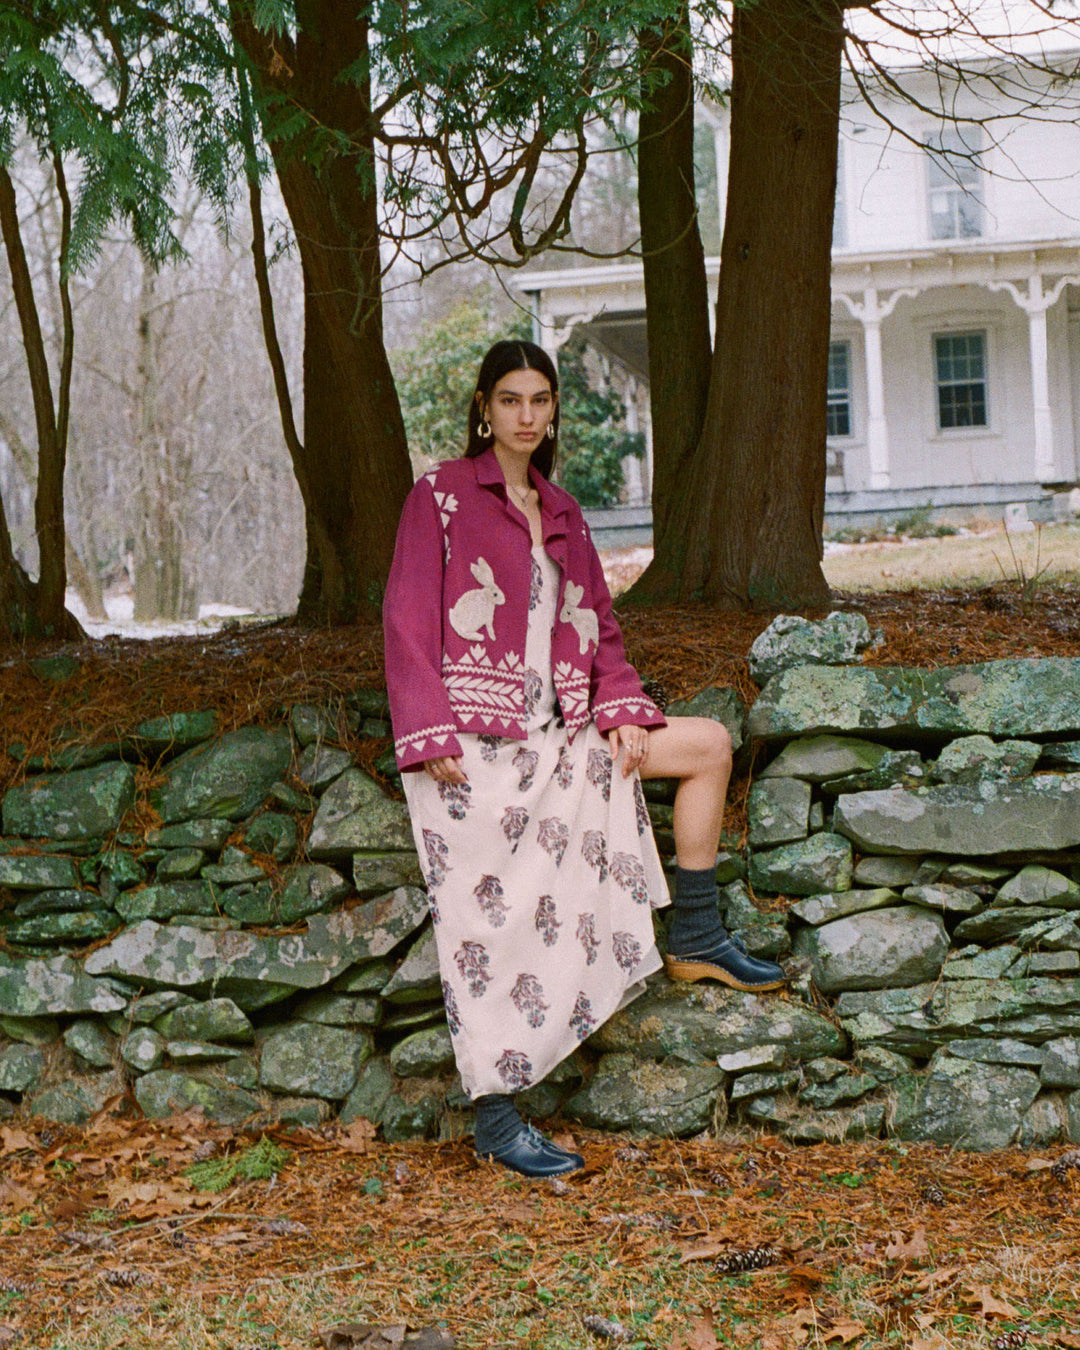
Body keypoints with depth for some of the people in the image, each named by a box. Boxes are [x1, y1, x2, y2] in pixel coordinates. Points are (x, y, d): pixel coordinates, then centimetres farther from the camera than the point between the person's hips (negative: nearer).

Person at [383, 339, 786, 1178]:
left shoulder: (561, 512, 16)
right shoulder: (443, 495, -2)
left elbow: (596, 625, 17)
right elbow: (409, 620, -8)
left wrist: (619, 708, -1)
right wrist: (431, 735, -17)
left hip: (556, 731, 7)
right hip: (472, 742, -7)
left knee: (709, 745, 3)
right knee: (492, 922, -9)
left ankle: (696, 941, 13)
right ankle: (497, 1122, -2)